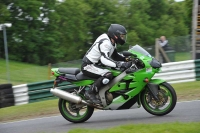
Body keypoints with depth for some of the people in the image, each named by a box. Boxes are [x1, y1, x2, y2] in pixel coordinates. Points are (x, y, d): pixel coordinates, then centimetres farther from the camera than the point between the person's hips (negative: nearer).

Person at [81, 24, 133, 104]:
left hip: (96, 64, 11)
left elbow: (115, 56, 20)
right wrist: (121, 64, -46)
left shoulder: (112, 42, 9)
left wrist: (126, 59, 1)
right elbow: (104, 59, -37)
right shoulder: (105, 42, -24)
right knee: (108, 75, -33)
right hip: (88, 65, -11)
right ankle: (90, 93, -23)